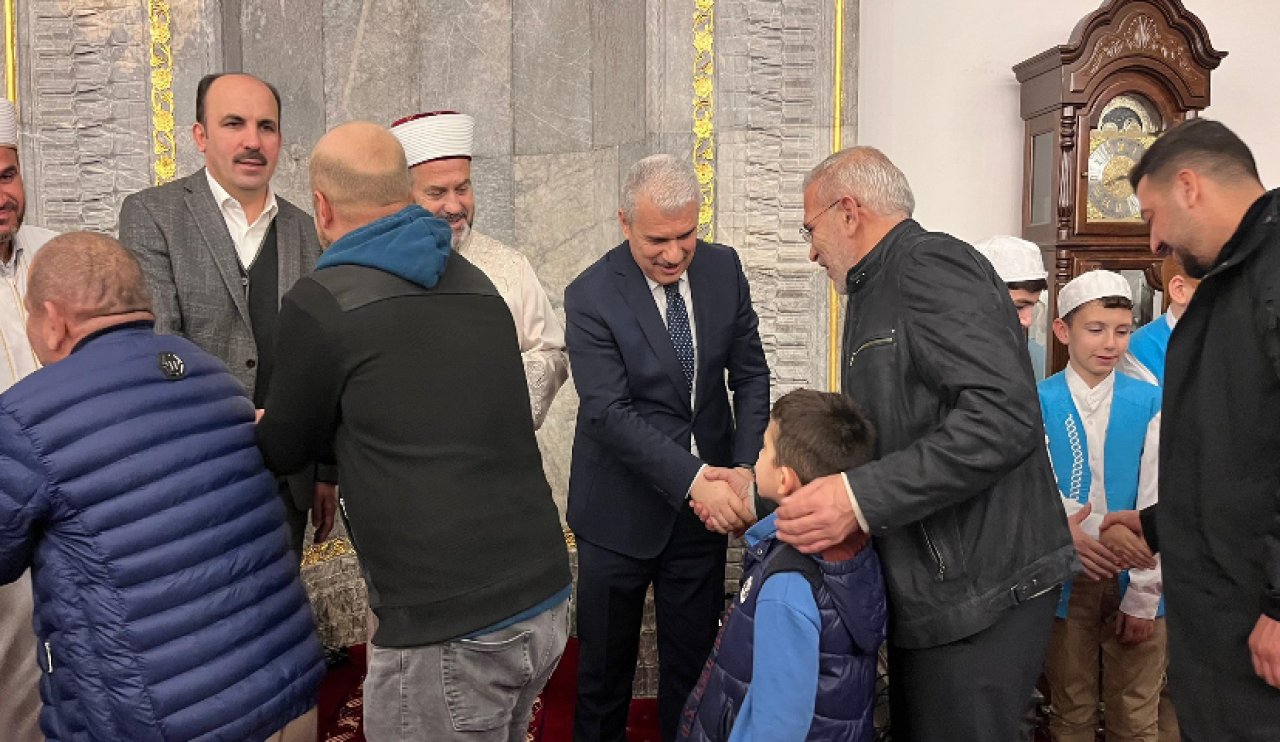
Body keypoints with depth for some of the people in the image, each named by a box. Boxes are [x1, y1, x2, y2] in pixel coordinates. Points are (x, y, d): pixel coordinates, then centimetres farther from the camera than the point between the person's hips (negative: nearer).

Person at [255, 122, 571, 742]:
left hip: (449, 630, -7)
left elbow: (284, 452, 7)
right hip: (545, 599, 7)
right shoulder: (476, 285, 10)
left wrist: (260, 429, 29)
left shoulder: (320, 303, -9)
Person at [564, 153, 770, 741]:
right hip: (623, 510, -3)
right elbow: (609, 412, -21)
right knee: (605, 662, 13)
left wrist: (746, 468, -12)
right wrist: (694, 478, -29)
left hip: (706, 496, 3)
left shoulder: (724, 268, -2)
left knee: (693, 655, 15)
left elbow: (750, 375, 2)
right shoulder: (590, 296, -15)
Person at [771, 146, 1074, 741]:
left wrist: (862, 497, -27)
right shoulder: (877, 294, 17)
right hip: (927, 592, 10)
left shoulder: (931, 264, -14)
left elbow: (1005, 413, -26)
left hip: (979, 596, -10)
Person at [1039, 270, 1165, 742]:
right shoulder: (1038, 403, -5)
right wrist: (1062, 526, -27)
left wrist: (1143, 596, -8)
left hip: (1132, 579, 1)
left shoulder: (1150, 403, -3)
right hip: (1066, 578, -1)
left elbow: (1156, 504, -5)